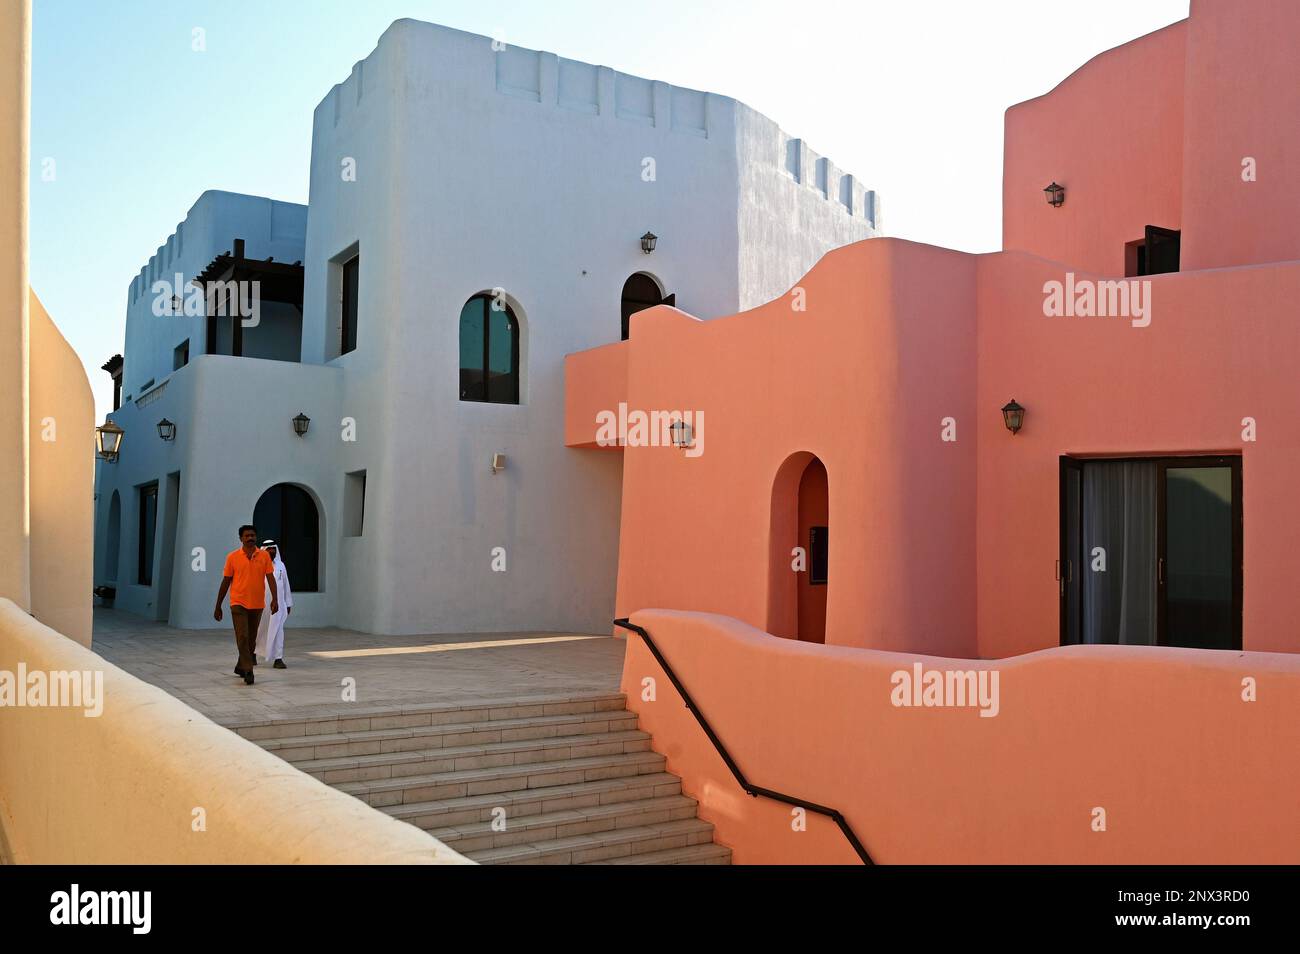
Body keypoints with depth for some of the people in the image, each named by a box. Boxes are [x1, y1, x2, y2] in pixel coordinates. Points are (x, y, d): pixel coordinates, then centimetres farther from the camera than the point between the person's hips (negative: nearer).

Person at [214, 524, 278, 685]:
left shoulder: (264, 556, 2)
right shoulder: (232, 557, -1)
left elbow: (270, 578, -2)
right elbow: (225, 582, 3)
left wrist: (275, 599, -16)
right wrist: (218, 606, 4)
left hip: (257, 605, 2)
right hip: (238, 603, -2)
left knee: (251, 639, 13)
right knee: (242, 637, -13)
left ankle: (240, 666, 31)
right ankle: (248, 671, -12)